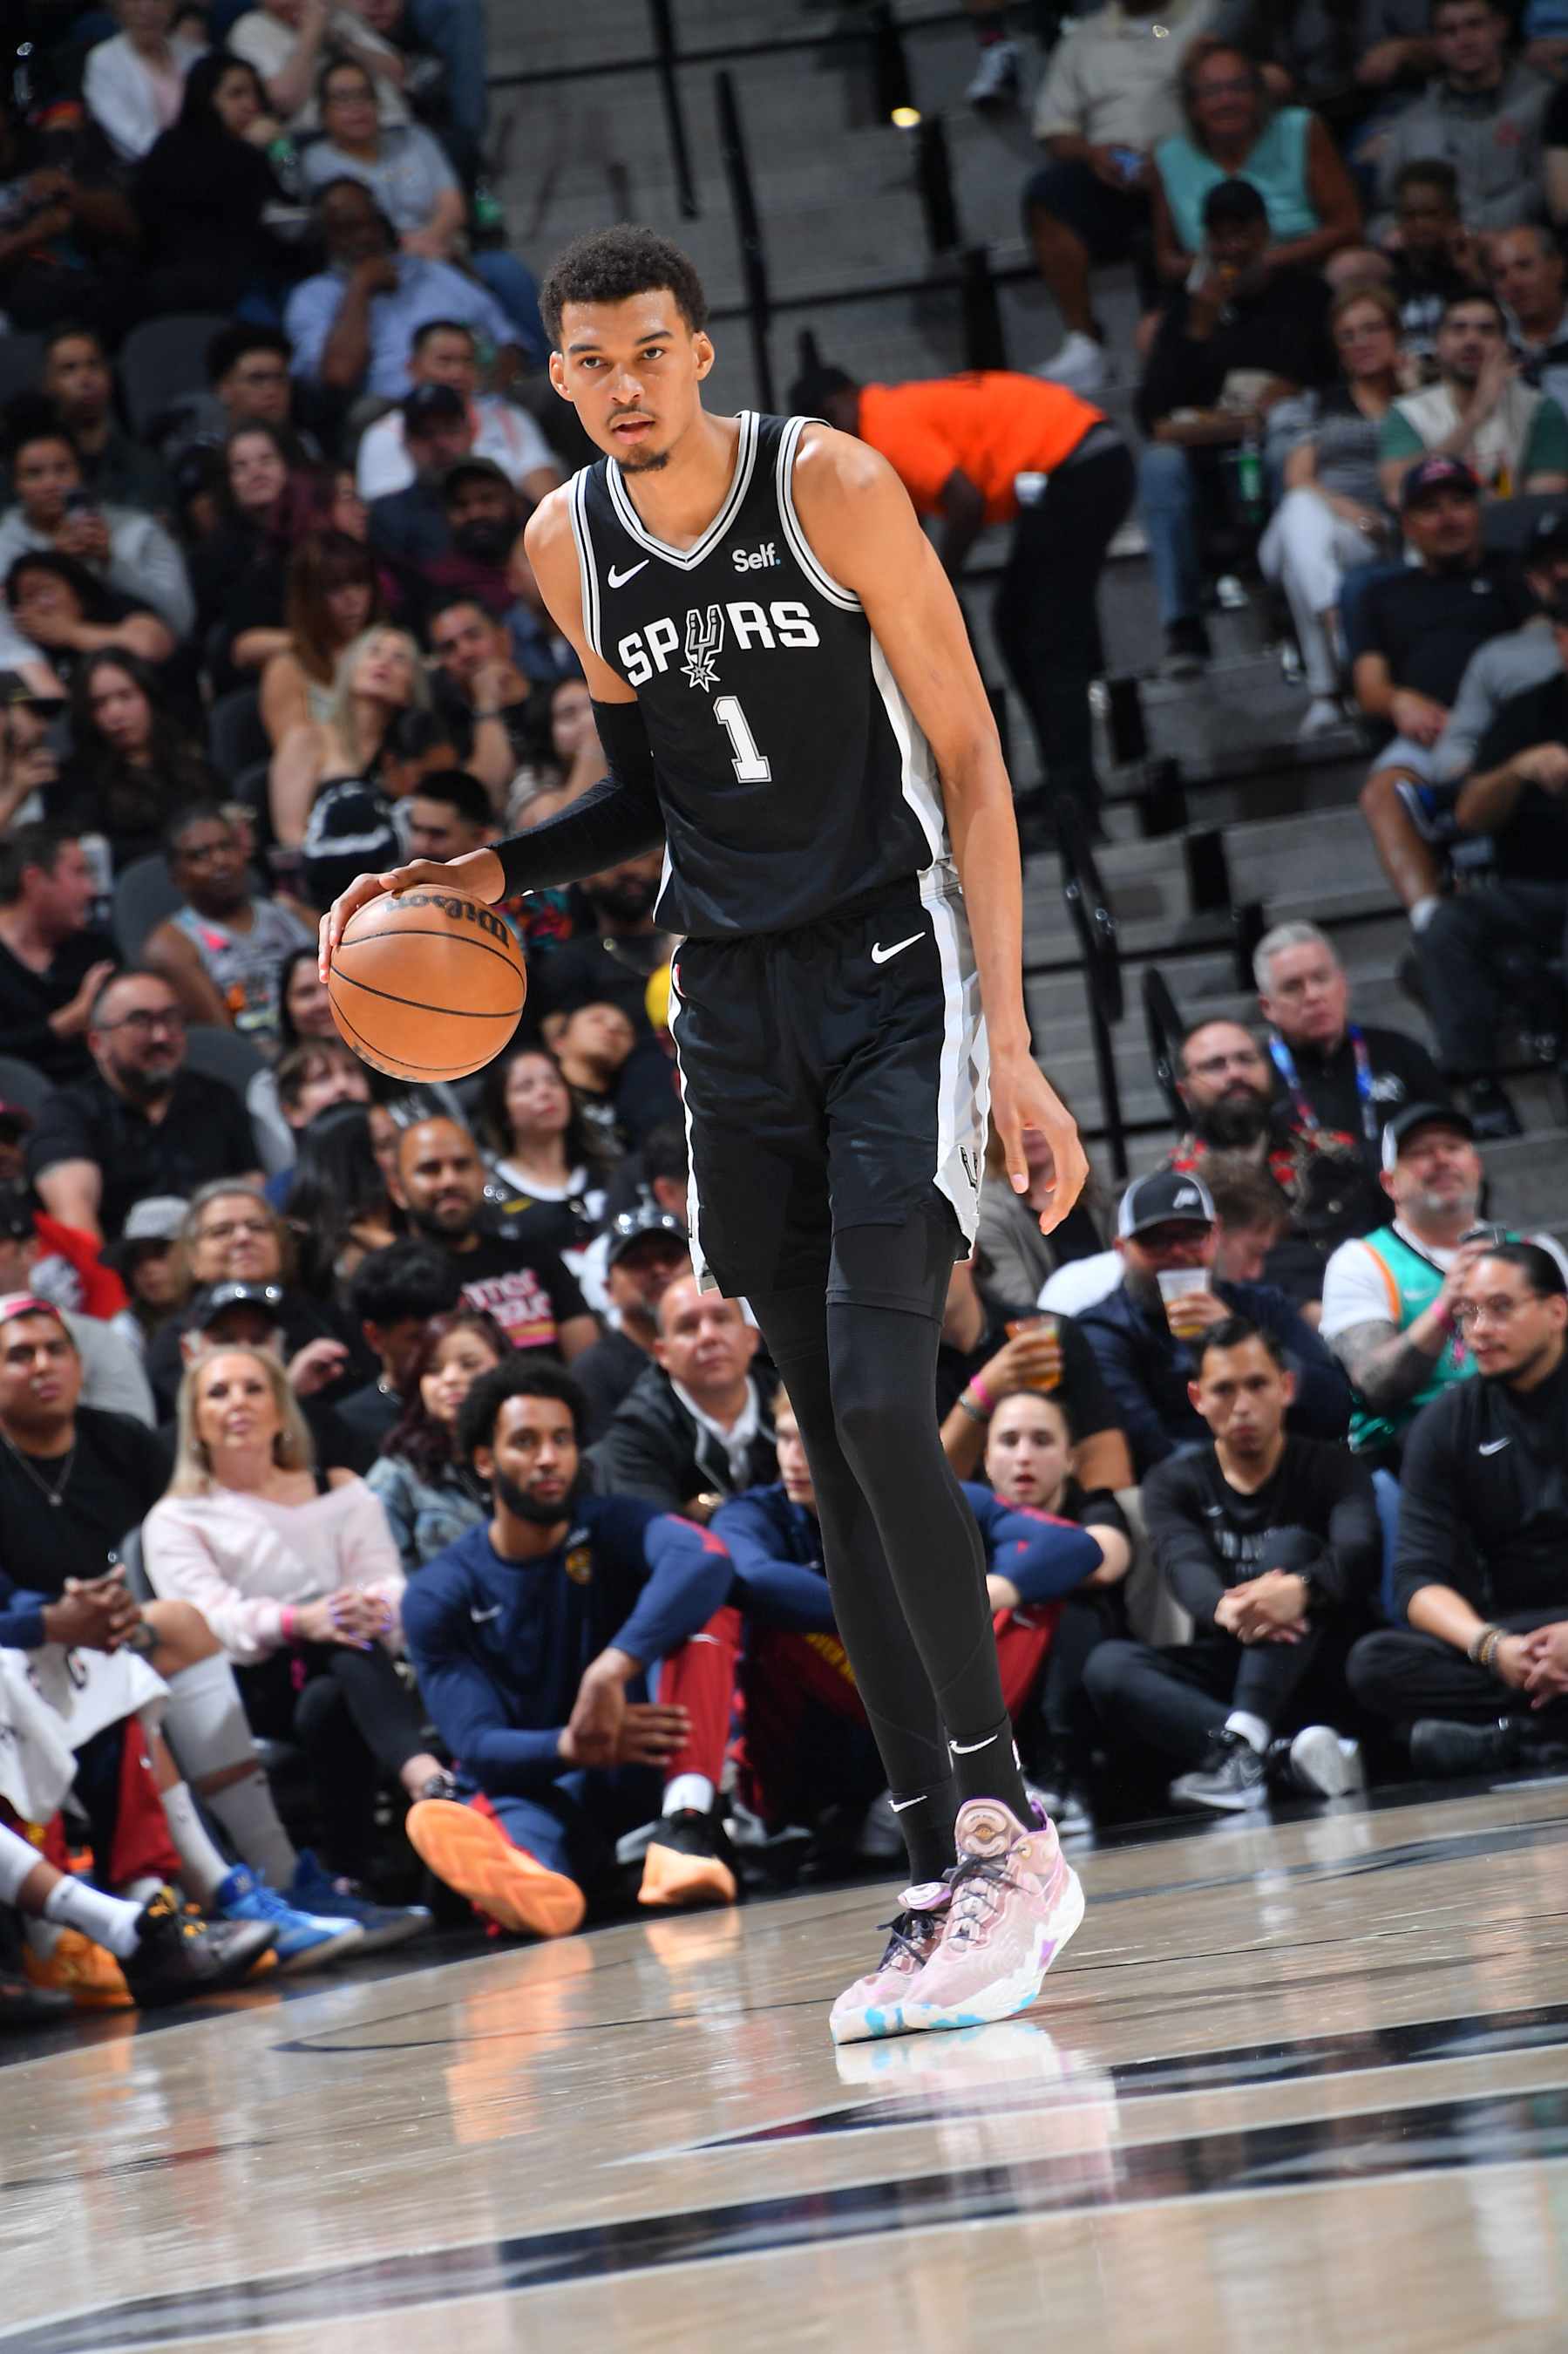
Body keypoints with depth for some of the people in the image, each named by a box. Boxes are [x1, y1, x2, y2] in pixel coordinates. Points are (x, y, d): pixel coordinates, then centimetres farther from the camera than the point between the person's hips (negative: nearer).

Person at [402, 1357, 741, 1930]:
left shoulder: (612, 1527, -1)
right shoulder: (439, 1596, -1)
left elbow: (705, 1557, -26)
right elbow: (478, 1747, -12)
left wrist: (610, 1671, -40)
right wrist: (571, 1748, -35)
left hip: (639, 1771, 1)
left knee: (705, 1607, -22)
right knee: (499, 1805, -39)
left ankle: (686, 1825, -43)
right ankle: (527, 1873, -78)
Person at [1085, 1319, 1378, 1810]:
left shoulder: (1330, 1470, 3)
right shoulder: (1174, 1484, 8)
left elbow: (1359, 1550, -19)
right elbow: (1185, 1567, -14)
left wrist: (1301, 1589, -45)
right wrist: (1225, 1609, -40)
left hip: (1313, 1674, -2)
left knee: (1291, 1545, -25)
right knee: (1107, 1664, -25)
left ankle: (1241, 1741, -47)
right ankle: (1285, 1755, -47)